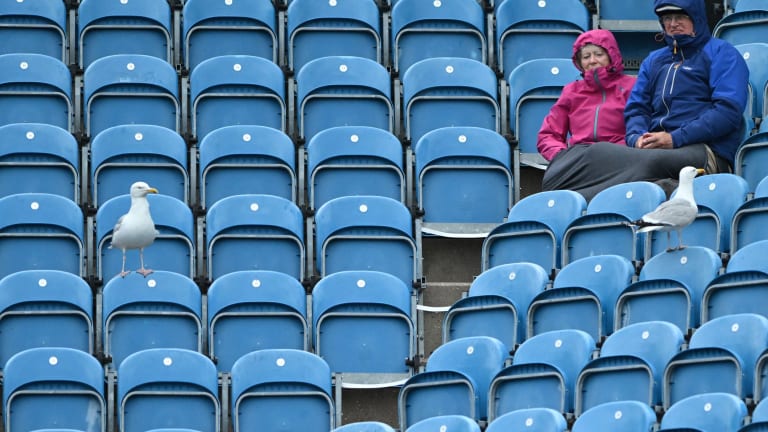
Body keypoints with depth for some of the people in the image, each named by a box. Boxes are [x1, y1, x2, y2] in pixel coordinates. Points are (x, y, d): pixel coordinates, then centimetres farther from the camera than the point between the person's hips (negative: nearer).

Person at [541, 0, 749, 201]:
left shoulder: (721, 53, 10)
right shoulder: (654, 60, 31)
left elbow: (728, 110, -4)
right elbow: (636, 108, 24)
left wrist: (675, 138, -12)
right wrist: (637, 138, -2)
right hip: (653, 147, 6)